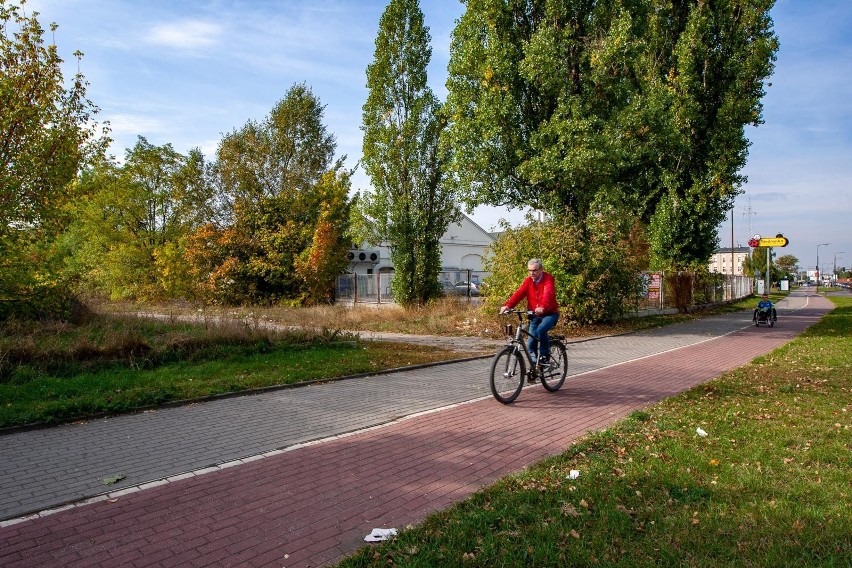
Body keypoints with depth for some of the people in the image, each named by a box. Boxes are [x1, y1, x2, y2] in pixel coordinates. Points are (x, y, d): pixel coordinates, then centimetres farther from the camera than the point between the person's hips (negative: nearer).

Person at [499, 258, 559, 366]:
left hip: (550, 314, -5)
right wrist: (508, 305, -31)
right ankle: (533, 364, 21)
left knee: (541, 330, -31)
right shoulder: (528, 280, 0)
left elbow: (548, 294, -32)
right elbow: (519, 293, -14)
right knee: (531, 342, 0)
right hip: (535, 315, 5)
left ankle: (545, 356, -12)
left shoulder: (548, 279, -13)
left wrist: (542, 307, -52)